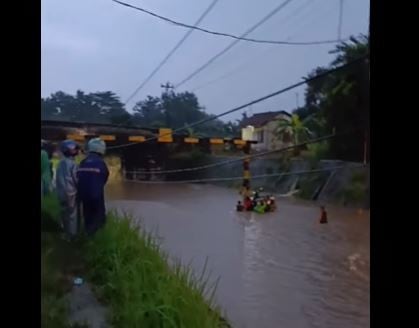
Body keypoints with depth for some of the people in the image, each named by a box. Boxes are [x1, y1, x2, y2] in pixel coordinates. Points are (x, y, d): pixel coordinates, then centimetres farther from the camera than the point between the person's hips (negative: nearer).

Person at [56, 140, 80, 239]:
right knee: (72, 215, 3)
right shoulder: (72, 164, -19)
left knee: (65, 214, 19)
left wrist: (59, 190, 19)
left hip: (61, 193, 7)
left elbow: (58, 179, 10)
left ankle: (66, 233, 32)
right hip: (71, 193, -7)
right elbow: (76, 180, -14)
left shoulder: (61, 163, 3)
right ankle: (72, 235, 11)